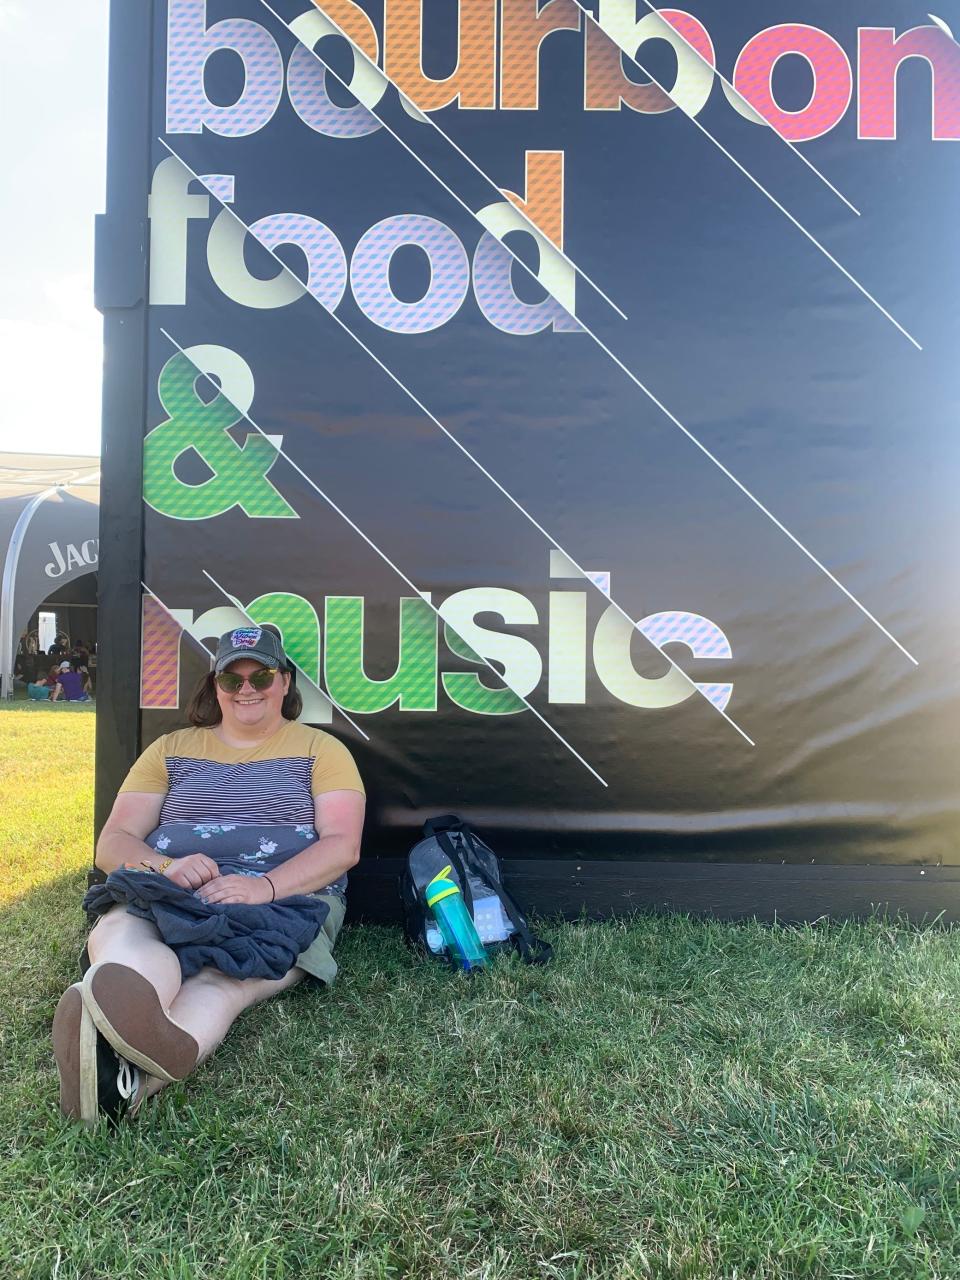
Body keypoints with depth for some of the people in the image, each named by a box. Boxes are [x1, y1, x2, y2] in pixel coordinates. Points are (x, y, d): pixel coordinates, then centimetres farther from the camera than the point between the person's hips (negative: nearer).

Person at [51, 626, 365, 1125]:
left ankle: (127, 1078, -64)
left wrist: (265, 886, -20)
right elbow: (112, 843, 12)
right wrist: (167, 867, -13)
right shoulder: (170, 749, 21)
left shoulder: (320, 749, 14)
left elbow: (343, 846, 0)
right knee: (117, 931, -36)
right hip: (164, 895, 2)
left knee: (221, 977, -37)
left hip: (286, 898, -1)